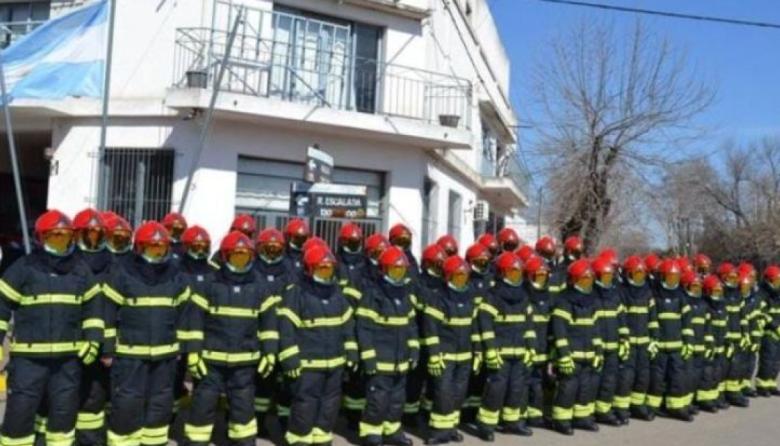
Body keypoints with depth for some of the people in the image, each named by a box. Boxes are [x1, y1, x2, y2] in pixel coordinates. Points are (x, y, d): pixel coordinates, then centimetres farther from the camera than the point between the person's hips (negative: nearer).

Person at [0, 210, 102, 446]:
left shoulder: (81, 270, 7)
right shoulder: (23, 268, -5)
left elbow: (92, 306, 12)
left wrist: (93, 340, 4)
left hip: (68, 356, 3)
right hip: (28, 356, -3)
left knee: (64, 410, 11)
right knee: (21, 410, 1)